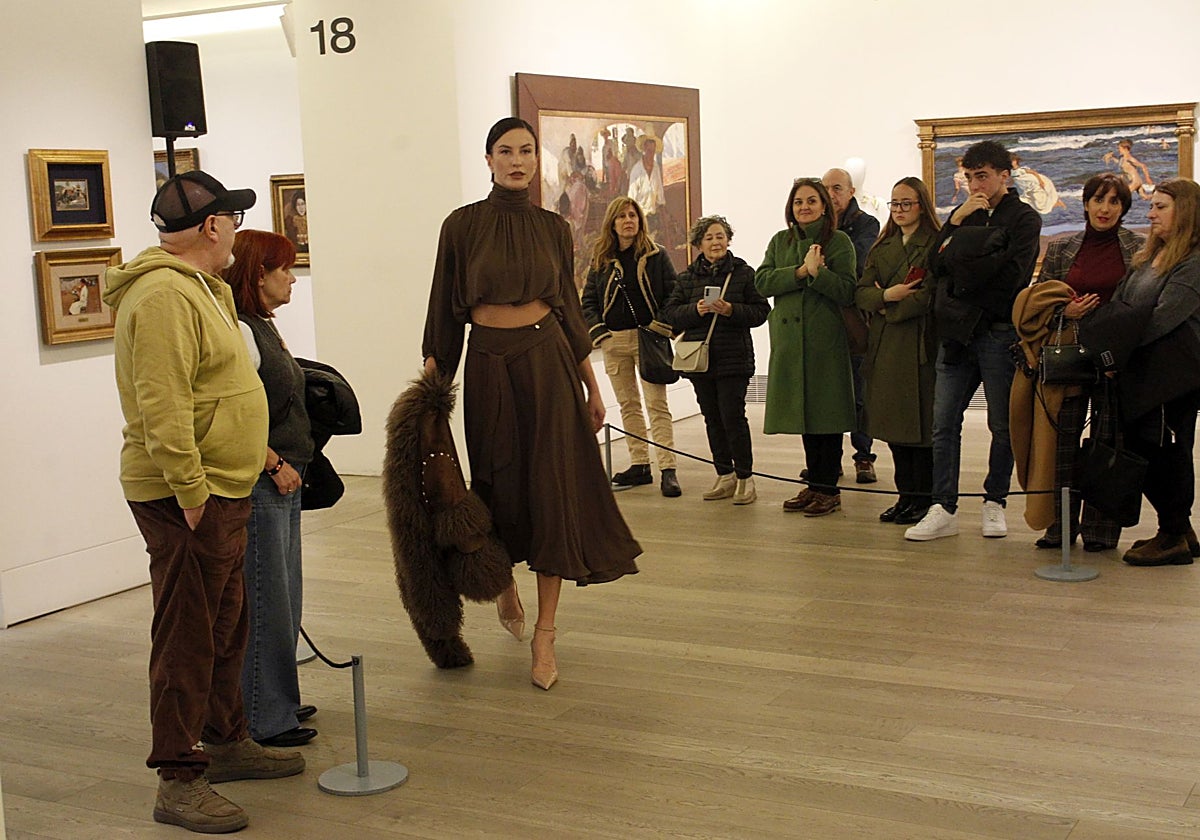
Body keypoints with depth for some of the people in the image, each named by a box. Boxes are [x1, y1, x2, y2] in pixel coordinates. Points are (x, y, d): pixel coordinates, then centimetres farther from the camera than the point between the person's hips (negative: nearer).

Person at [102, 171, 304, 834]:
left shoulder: (199, 287, 17)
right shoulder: (163, 295, -18)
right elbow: (162, 409, -25)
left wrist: (258, 454, 23)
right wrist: (190, 493, -25)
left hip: (223, 490, 11)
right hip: (187, 497, -11)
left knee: (225, 625, 19)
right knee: (187, 636, -4)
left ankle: (226, 741, 33)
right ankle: (178, 781, 4)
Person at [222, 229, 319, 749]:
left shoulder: (264, 326, 15)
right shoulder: (238, 331, -16)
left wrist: (289, 466, 14)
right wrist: (275, 464, -17)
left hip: (283, 479, 10)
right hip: (258, 485, -10)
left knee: (284, 598, 17)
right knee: (264, 602, -3)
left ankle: (280, 701, 28)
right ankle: (266, 720, 6)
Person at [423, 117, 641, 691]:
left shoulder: (554, 228, 6)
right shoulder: (463, 224, -1)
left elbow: (570, 308, 10)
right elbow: (445, 307, 2)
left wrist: (592, 385, 10)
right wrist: (432, 375, -1)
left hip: (548, 362, 1)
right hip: (487, 365, -1)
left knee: (552, 491, -3)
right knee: (500, 487, 9)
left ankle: (544, 636, 3)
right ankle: (504, 583, 42)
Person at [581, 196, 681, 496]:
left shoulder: (656, 255, 1)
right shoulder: (601, 260, 8)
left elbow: (674, 294, 1)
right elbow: (588, 300, 11)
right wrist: (598, 330, -3)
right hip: (613, 340, 4)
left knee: (657, 405, -6)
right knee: (628, 405, 9)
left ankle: (668, 469, -8)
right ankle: (639, 465, 17)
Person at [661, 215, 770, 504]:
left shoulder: (743, 272, 1)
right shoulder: (687, 276, 9)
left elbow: (760, 311, -3)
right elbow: (671, 313, 4)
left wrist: (731, 310, -17)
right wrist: (695, 310, -13)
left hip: (733, 358, -4)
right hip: (699, 358, 4)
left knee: (733, 417, -7)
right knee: (712, 419, 8)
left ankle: (745, 478, 4)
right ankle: (725, 476, 18)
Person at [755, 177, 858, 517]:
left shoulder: (838, 241, -1)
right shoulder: (780, 241, 13)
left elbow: (847, 291, -9)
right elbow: (762, 282, -1)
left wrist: (817, 272, -23)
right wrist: (800, 272, -12)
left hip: (826, 339, -5)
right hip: (789, 339, 5)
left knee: (826, 412, -3)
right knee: (804, 411, 10)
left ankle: (827, 488, 4)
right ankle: (814, 485, 18)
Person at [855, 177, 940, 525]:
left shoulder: (936, 245, -4)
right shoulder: (881, 248, 17)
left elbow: (929, 295, -14)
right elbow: (861, 292, 9)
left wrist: (889, 310, -5)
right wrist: (887, 295, -11)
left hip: (919, 344, -6)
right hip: (883, 347, 6)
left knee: (919, 422, -3)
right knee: (893, 425, 9)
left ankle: (923, 499, 5)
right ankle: (906, 495, 18)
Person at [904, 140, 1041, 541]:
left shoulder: (1024, 218, 0)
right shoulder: (964, 215, 17)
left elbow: (1011, 273, -14)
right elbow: (937, 263, 5)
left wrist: (958, 260, -6)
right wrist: (956, 220, -6)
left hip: (1000, 334, -4)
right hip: (957, 331, 5)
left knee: (1003, 426, 5)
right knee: (944, 422, -2)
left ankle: (994, 503, 19)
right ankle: (944, 510, 0)